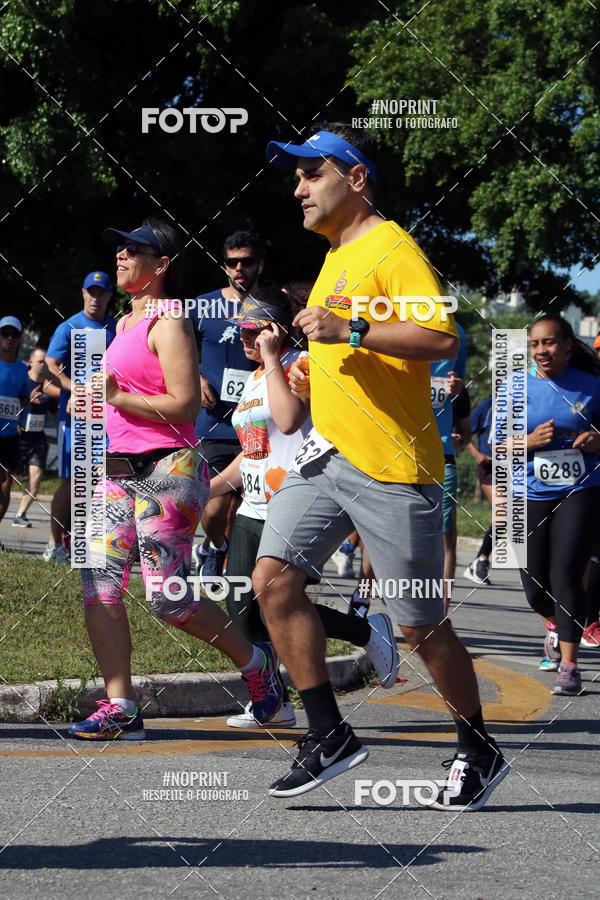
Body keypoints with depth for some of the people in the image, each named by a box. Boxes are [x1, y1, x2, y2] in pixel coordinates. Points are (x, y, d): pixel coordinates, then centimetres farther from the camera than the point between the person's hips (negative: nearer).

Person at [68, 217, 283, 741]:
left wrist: (116, 397, -14)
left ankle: (256, 662, 15)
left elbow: (184, 405, -17)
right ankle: (120, 707, -1)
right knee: (100, 587, -3)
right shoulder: (128, 322, 20)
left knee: (169, 599, -7)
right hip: (120, 471, 9)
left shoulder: (168, 321, -9)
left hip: (167, 470, -9)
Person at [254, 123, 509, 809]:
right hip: (327, 454, 9)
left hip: (392, 466, -8)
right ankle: (328, 736, -2)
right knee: (274, 577, -9)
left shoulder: (391, 247, -9)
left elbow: (444, 338, -22)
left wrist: (351, 332, -26)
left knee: (421, 626, -2)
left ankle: (479, 751, 17)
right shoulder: (337, 258, 20)